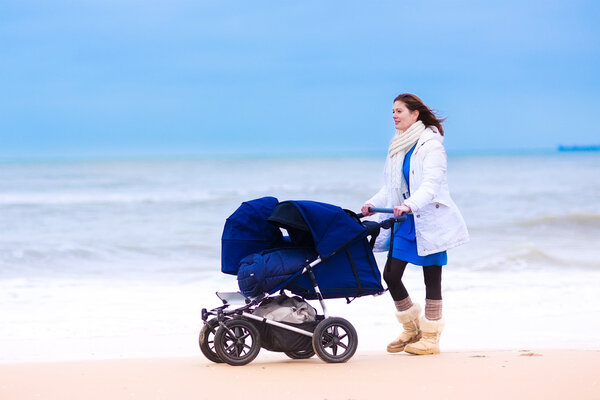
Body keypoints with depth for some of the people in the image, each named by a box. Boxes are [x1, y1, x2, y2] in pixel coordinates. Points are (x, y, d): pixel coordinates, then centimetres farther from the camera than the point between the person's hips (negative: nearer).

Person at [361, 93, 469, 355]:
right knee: (391, 275, 1)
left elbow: (431, 184, -22)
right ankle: (412, 329, 19)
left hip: (430, 220, -7)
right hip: (406, 222, 7)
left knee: (431, 279, 0)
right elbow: (391, 187, 18)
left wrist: (410, 205, -37)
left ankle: (431, 337, 9)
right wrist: (373, 204, 1)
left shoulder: (431, 145, -10)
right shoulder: (398, 146, 13)